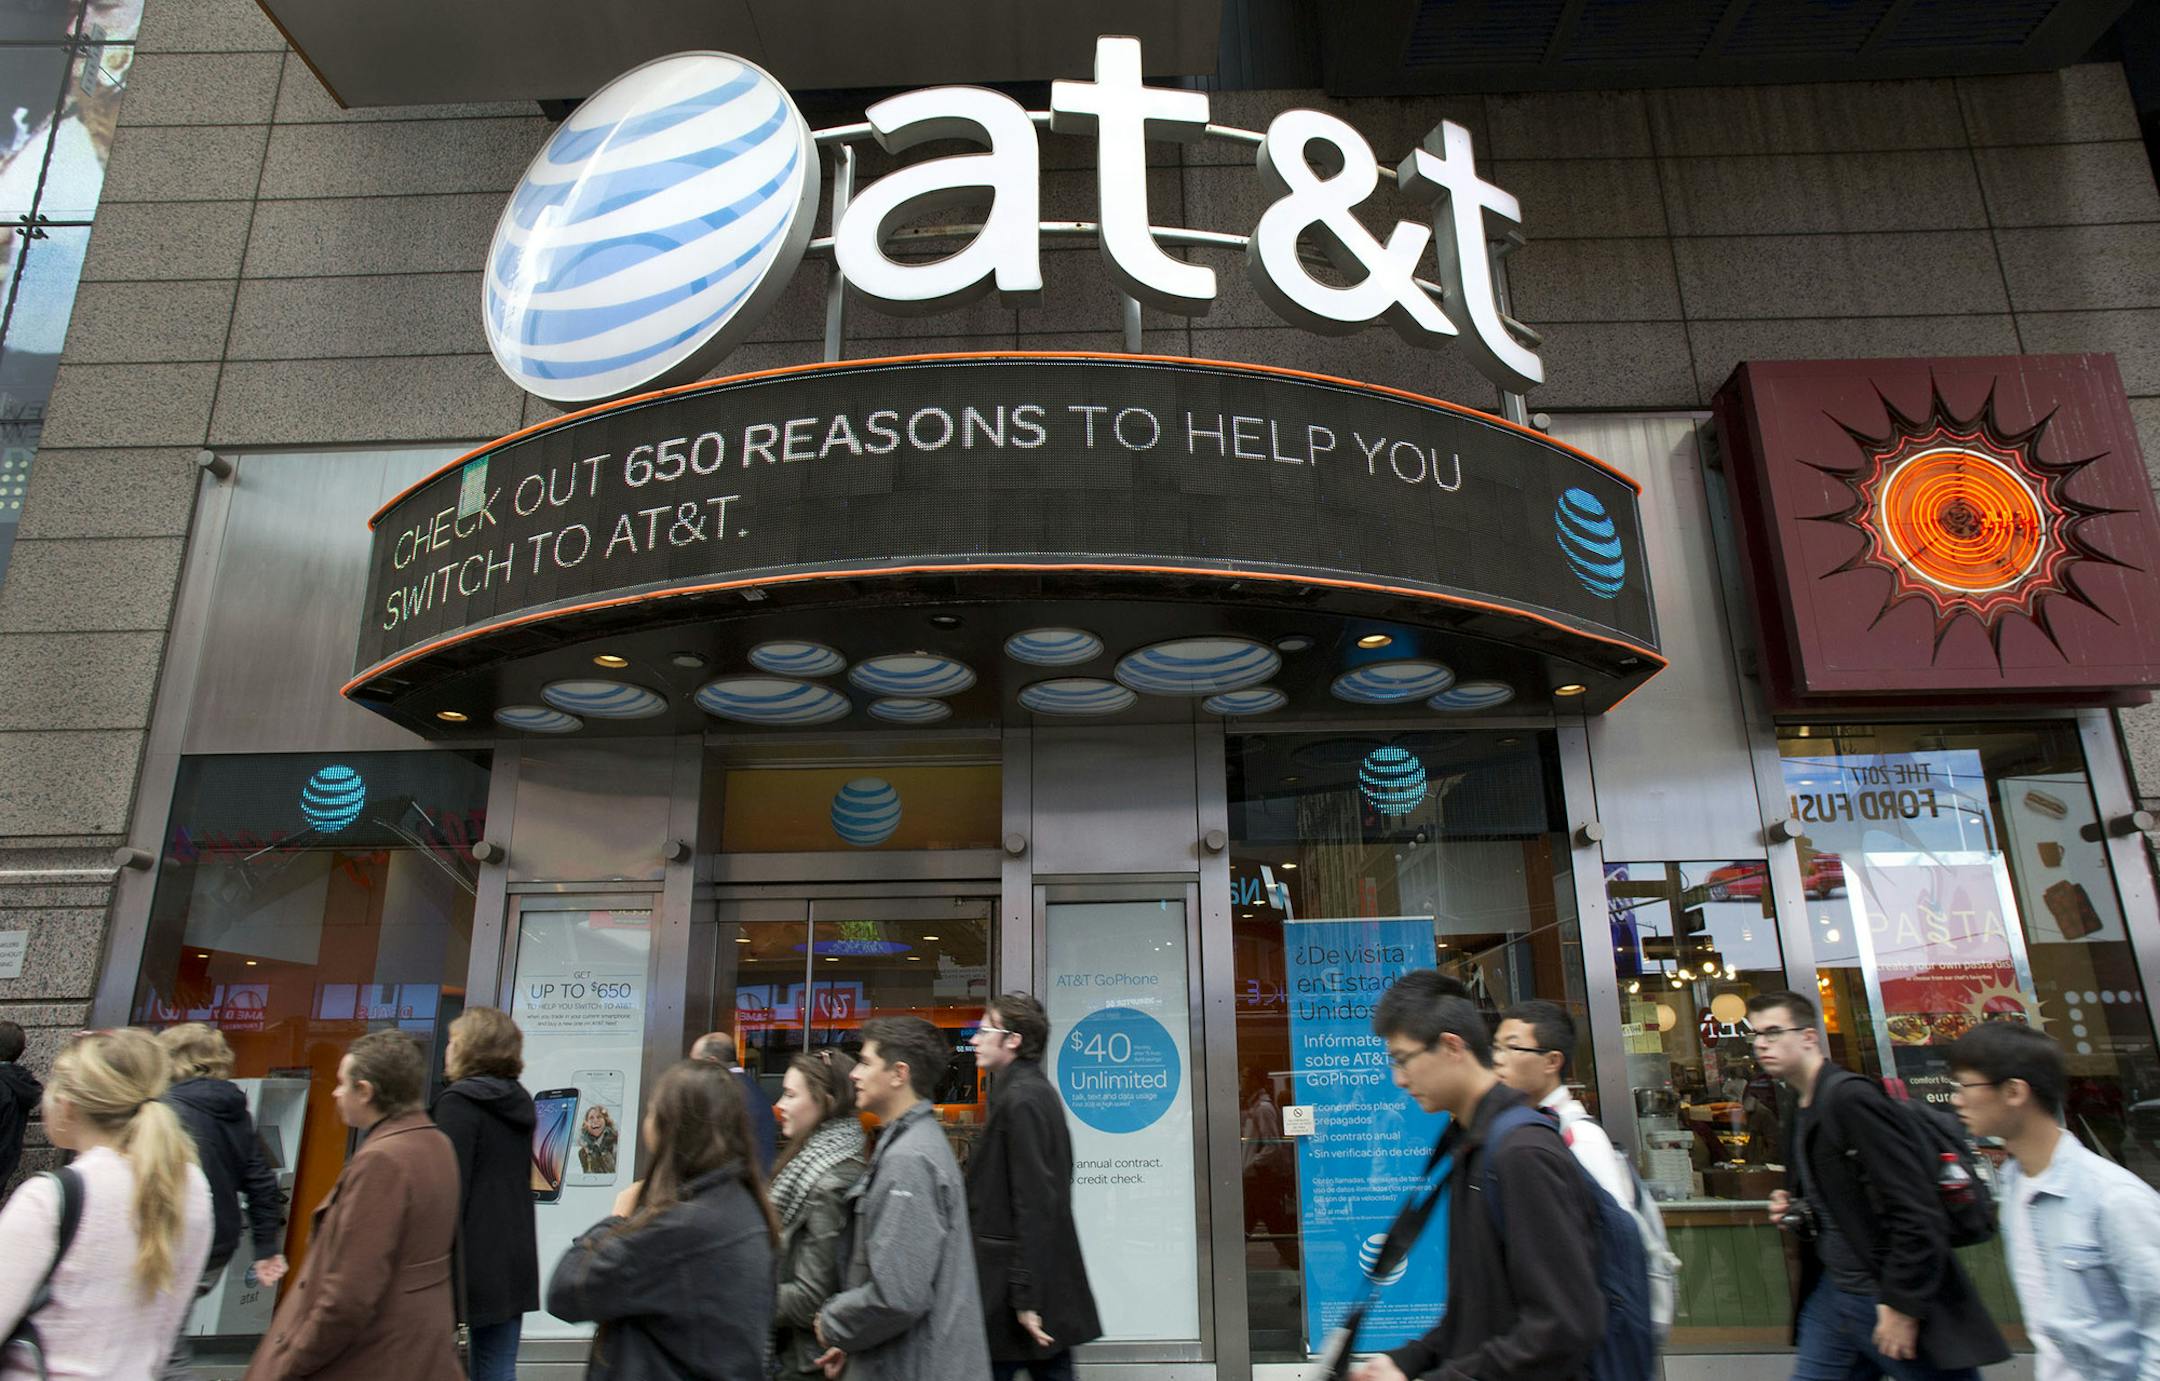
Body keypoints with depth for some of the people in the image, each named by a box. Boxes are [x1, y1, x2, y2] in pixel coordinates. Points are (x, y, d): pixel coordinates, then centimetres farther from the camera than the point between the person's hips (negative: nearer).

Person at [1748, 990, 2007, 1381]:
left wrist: (1903, 1304, -20)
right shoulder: (1800, 1117, 11)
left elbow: (1918, 1208, -21)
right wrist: (1793, 1211, 2)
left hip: (1892, 1300, -8)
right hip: (1832, 1295, 8)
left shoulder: (1851, 1096, -17)